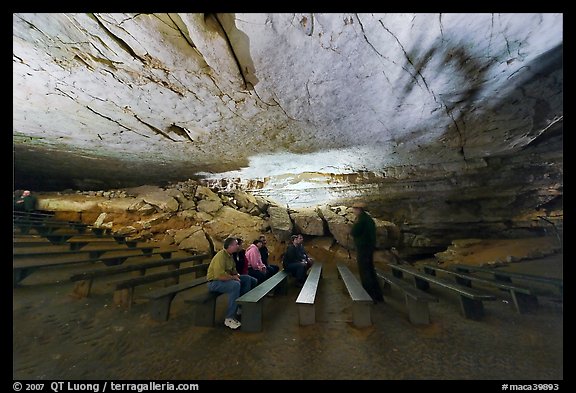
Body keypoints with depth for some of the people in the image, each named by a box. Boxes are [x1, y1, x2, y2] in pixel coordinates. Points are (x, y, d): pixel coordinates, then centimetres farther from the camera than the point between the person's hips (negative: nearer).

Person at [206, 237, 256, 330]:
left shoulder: (229, 255, 6)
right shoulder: (221, 256, -24)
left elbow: (233, 269, 22)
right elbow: (220, 275, -34)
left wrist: (236, 274, 1)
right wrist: (233, 277, -21)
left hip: (226, 278, 10)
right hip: (214, 282, -10)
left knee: (247, 279, 8)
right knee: (236, 285, -35)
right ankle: (229, 318, -25)